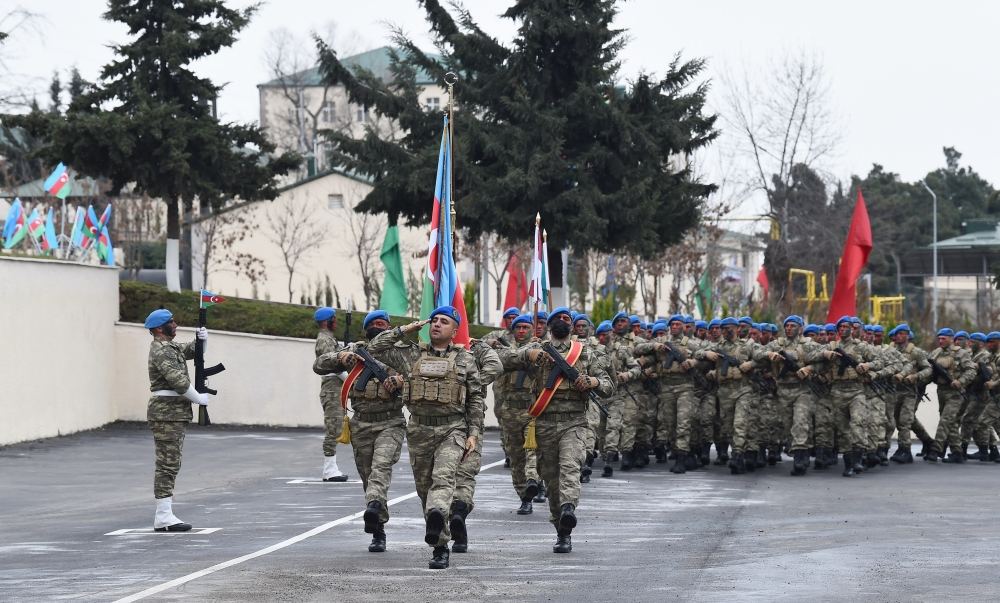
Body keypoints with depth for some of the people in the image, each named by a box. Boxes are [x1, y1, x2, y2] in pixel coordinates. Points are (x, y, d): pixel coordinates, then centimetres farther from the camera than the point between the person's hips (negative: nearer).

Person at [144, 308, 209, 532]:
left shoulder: (170, 347, 19)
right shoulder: (161, 350, -14)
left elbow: (191, 350, 26)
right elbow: (178, 380, -21)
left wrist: (201, 339, 4)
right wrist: (199, 398, -9)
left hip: (174, 412, 11)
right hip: (167, 411, -11)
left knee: (169, 465, 11)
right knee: (167, 464, -12)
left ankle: (163, 515, 13)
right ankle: (164, 517, -14)